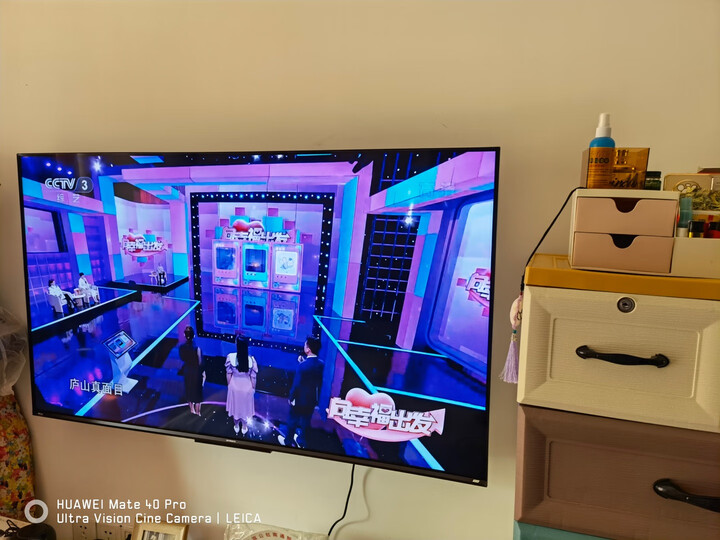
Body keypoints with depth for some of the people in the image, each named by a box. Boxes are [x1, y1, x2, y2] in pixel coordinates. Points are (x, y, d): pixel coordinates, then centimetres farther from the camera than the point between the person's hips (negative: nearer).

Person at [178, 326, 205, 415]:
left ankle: (192, 409, 40)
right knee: (197, 391, 13)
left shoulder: (181, 347, -15)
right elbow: (200, 362, -20)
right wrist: (203, 372, -5)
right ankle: (197, 412, 24)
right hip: (196, 371, -4)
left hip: (187, 371, 4)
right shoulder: (197, 348, -28)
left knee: (189, 389, 22)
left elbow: (182, 359, -1)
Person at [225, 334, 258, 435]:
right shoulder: (251, 359, -27)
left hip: (234, 386, 1)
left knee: (235, 406, 25)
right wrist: (253, 388, 6)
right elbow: (253, 377, -14)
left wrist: (229, 384, 8)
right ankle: (244, 428, 45)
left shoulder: (230, 357, -27)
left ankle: (236, 427, 48)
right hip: (247, 387, 0)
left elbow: (228, 374, -12)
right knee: (245, 407, 24)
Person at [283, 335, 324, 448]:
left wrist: (291, 398, -8)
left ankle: (288, 442, 38)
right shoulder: (321, 364, -12)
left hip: (300, 400, -5)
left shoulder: (302, 366, -30)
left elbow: (296, 385, -23)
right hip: (312, 399, 5)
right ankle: (301, 441, 41)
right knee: (306, 421, 23)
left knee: (293, 421, 18)